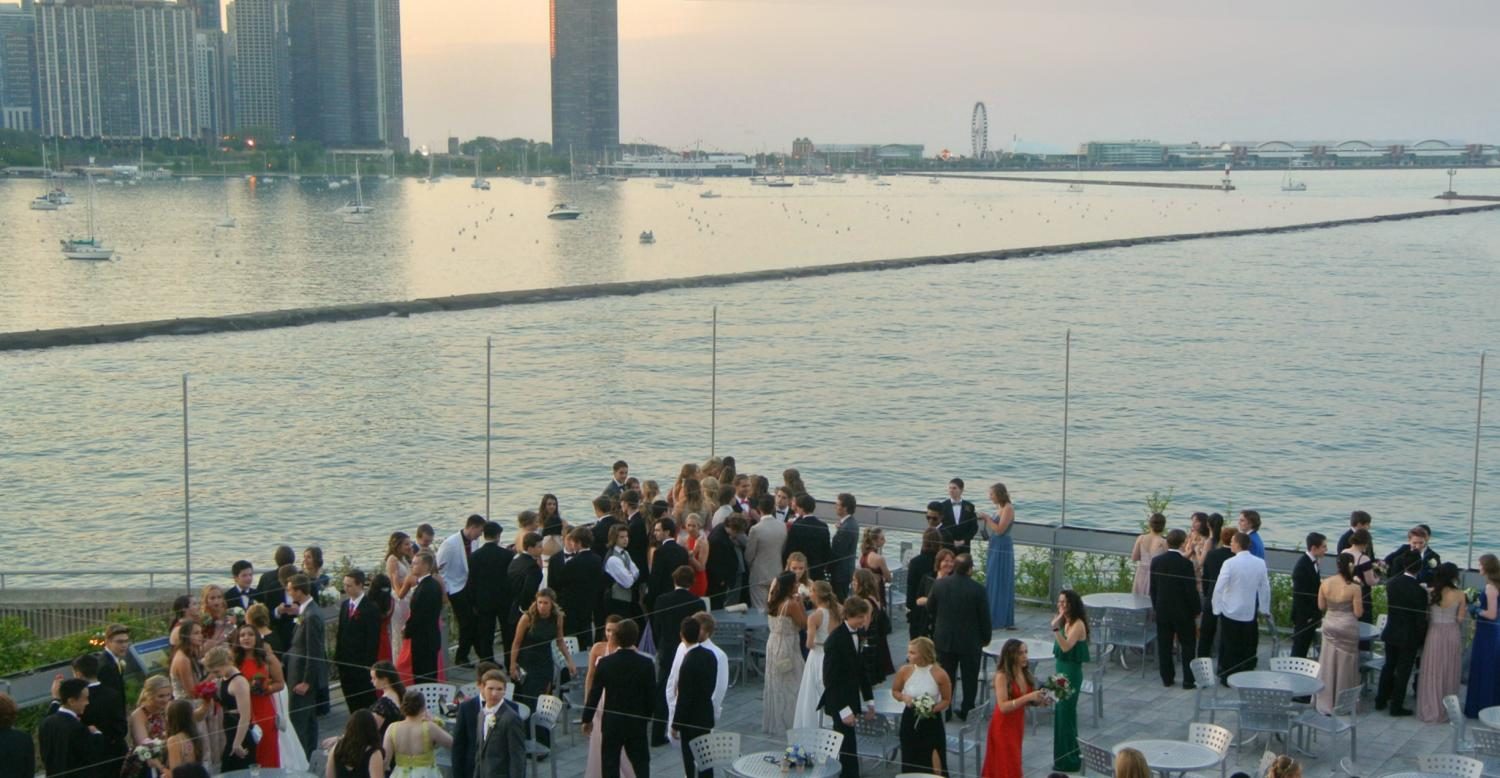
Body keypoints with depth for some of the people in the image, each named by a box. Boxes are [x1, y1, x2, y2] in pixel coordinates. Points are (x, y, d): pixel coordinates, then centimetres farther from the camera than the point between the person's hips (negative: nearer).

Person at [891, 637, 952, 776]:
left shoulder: (939, 674, -16)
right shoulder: (904, 671, -9)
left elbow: (947, 700, -3)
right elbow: (895, 691, 8)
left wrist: (933, 709, -21)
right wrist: (903, 697, -14)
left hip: (932, 721, -2)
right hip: (910, 720, 2)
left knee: (935, 766, 0)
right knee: (910, 764, 12)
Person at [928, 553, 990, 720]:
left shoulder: (939, 585, -9)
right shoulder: (977, 589, -17)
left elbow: (930, 608, 4)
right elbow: (984, 616, -10)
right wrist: (986, 638, 5)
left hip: (944, 639, 2)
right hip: (970, 641, -2)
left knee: (945, 676, 13)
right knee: (969, 678, 12)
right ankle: (967, 711, 17)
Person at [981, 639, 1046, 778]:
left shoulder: (1025, 673, 1)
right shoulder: (1002, 676, -19)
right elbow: (1003, 706, -26)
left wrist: (1038, 701, -9)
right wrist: (1028, 697, -32)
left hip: (1018, 724, 7)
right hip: (1004, 727, -7)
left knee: (1014, 765, 16)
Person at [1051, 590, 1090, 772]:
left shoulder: (1078, 624, -19)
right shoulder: (1066, 622, 9)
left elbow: (1066, 647, -32)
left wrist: (1055, 628, -38)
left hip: (1071, 673, -9)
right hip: (1062, 670, 9)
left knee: (1064, 713, -2)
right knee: (1064, 712, 17)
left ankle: (1068, 760, 8)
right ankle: (1071, 755, 30)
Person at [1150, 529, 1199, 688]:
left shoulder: (1156, 561, -3)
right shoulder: (1186, 563, -17)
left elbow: (1152, 587, 4)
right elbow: (1191, 590, -14)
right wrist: (1196, 609, -2)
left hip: (1162, 610, 4)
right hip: (1183, 611, -4)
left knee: (1164, 645, 10)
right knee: (1188, 645, 7)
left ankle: (1167, 678, 14)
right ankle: (1189, 680, 6)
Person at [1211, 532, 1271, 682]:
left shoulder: (1230, 563, -16)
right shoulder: (1260, 563, -4)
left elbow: (1219, 587, -16)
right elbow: (1265, 587, 2)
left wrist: (1217, 608, -4)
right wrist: (1265, 609, 14)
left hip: (1230, 612, -3)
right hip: (1250, 612, 3)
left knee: (1229, 647, 8)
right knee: (1248, 647, 13)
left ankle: (1228, 677, 14)